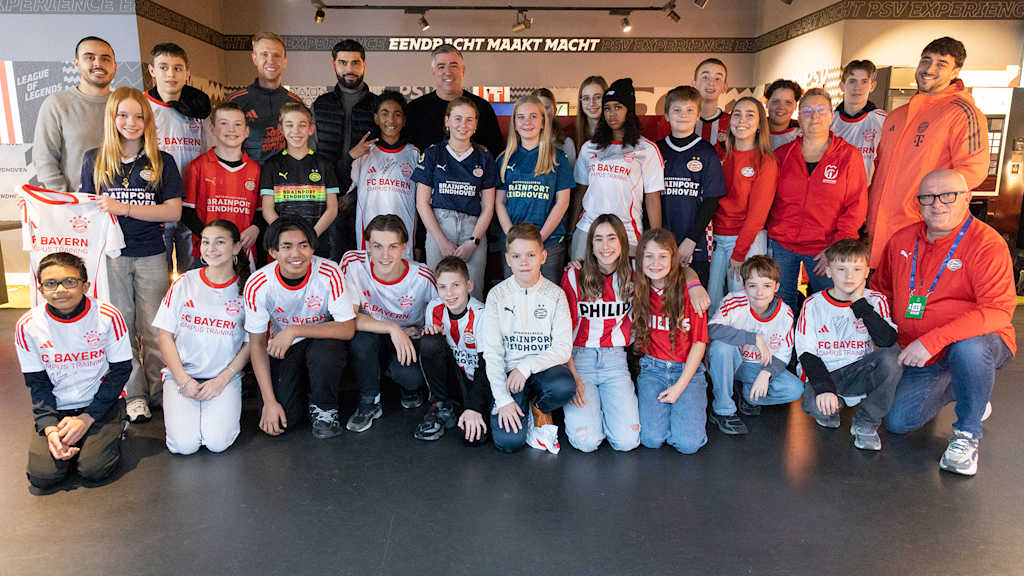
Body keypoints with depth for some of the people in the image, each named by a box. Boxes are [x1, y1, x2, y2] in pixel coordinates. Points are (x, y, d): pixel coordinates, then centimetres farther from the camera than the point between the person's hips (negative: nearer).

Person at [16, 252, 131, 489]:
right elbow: (37, 383, 0)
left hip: (102, 402, -2)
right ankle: (63, 436, 15)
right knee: (42, 476, -15)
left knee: (94, 469, -20)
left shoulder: (108, 316, -14)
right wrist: (50, 428, -14)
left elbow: (120, 371, -7)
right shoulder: (28, 325, -7)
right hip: (55, 410, 2)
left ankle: (114, 431, 11)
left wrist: (87, 418, -14)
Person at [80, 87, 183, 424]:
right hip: (110, 255, 1)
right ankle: (134, 395, 16)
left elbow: (174, 212, -5)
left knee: (153, 328, 3)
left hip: (151, 256, -1)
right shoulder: (94, 160, 8)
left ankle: (158, 392, 16)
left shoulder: (162, 162, 3)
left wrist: (124, 208, -14)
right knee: (121, 328, 6)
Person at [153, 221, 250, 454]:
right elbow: (164, 336, 2)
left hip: (225, 376, -1)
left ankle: (225, 412, 10)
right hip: (182, 372, 1)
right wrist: (183, 380, -9)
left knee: (217, 442, -21)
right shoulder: (185, 283, 1)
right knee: (184, 444, -18)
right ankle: (174, 412, 14)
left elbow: (250, 344, 1)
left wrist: (222, 381, -10)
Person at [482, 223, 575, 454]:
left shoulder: (555, 294, -1)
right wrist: (503, 399, -15)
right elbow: (492, 352, -5)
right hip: (510, 371, -1)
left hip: (544, 367, 1)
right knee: (508, 441, -24)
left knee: (564, 387, -35)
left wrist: (526, 367, -21)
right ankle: (524, 415, 12)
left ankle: (540, 410, 1)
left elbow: (563, 348, -7)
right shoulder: (497, 295, -1)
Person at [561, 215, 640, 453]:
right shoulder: (574, 276, -5)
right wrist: (572, 377, -12)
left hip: (615, 359, 2)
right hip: (579, 358, -2)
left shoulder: (633, 275, 1)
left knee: (627, 441, -12)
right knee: (586, 442, -17)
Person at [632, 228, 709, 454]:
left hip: (687, 369, -2)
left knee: (688, 443, -17)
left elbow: (699, 344, -6)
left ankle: (688, 406, 13)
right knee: (652, 439, -18)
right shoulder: (638, 287, -1)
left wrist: (679, 387, -11)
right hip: (653, 368, 2)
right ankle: (658, 404, 13)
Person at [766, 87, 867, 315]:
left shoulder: (849, 155, 1)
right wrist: (766, 240, 4)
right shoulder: (782, 154, 7)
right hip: (781, 245, 2)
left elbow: (856, 206, -2)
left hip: (825, 249, -2)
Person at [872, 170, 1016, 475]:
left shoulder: (986, 243, -16)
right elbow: (880, 290, 16)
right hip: (925, 359, 5)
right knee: (898, 422, -3)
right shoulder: (901, 241, 1)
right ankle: (957, 390, 27)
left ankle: (967, 433, -15)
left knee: (967, 347, -40)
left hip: (980, 344, -5)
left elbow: (998, 310, -26)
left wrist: (933, 340, -36)